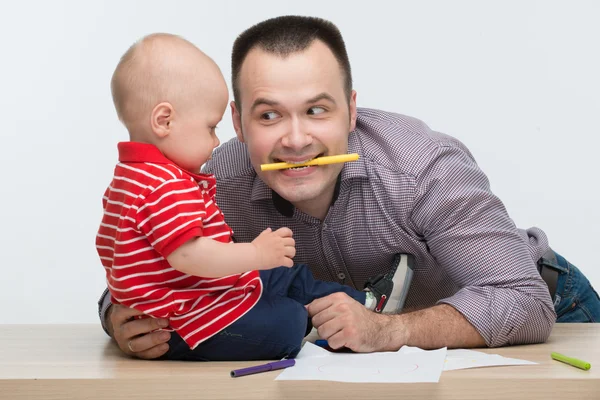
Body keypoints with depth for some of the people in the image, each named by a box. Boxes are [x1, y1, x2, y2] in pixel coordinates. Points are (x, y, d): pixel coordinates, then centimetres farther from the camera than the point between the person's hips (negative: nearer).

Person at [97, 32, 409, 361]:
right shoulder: (168, 185, -26)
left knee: (290, 277, 18)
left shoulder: (129, 178, 13)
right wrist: (257, 254, -27)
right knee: (287, 322, -20)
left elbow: (107, 243, 24)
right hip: (187, 325, -12)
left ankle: (366, 302, 26)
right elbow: (188, 254, -36)